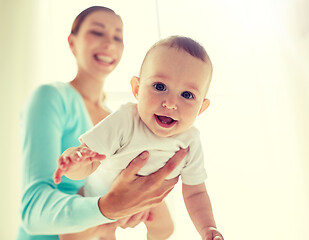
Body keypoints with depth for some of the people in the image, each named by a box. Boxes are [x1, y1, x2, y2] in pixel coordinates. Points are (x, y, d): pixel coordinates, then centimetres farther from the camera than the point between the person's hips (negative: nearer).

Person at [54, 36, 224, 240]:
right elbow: (87, 167, -38)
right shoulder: (124, 122, -37)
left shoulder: (191, 142, -25)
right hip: (104, 195, -3)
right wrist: (76, 161, -62)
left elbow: (195, 193, -15)